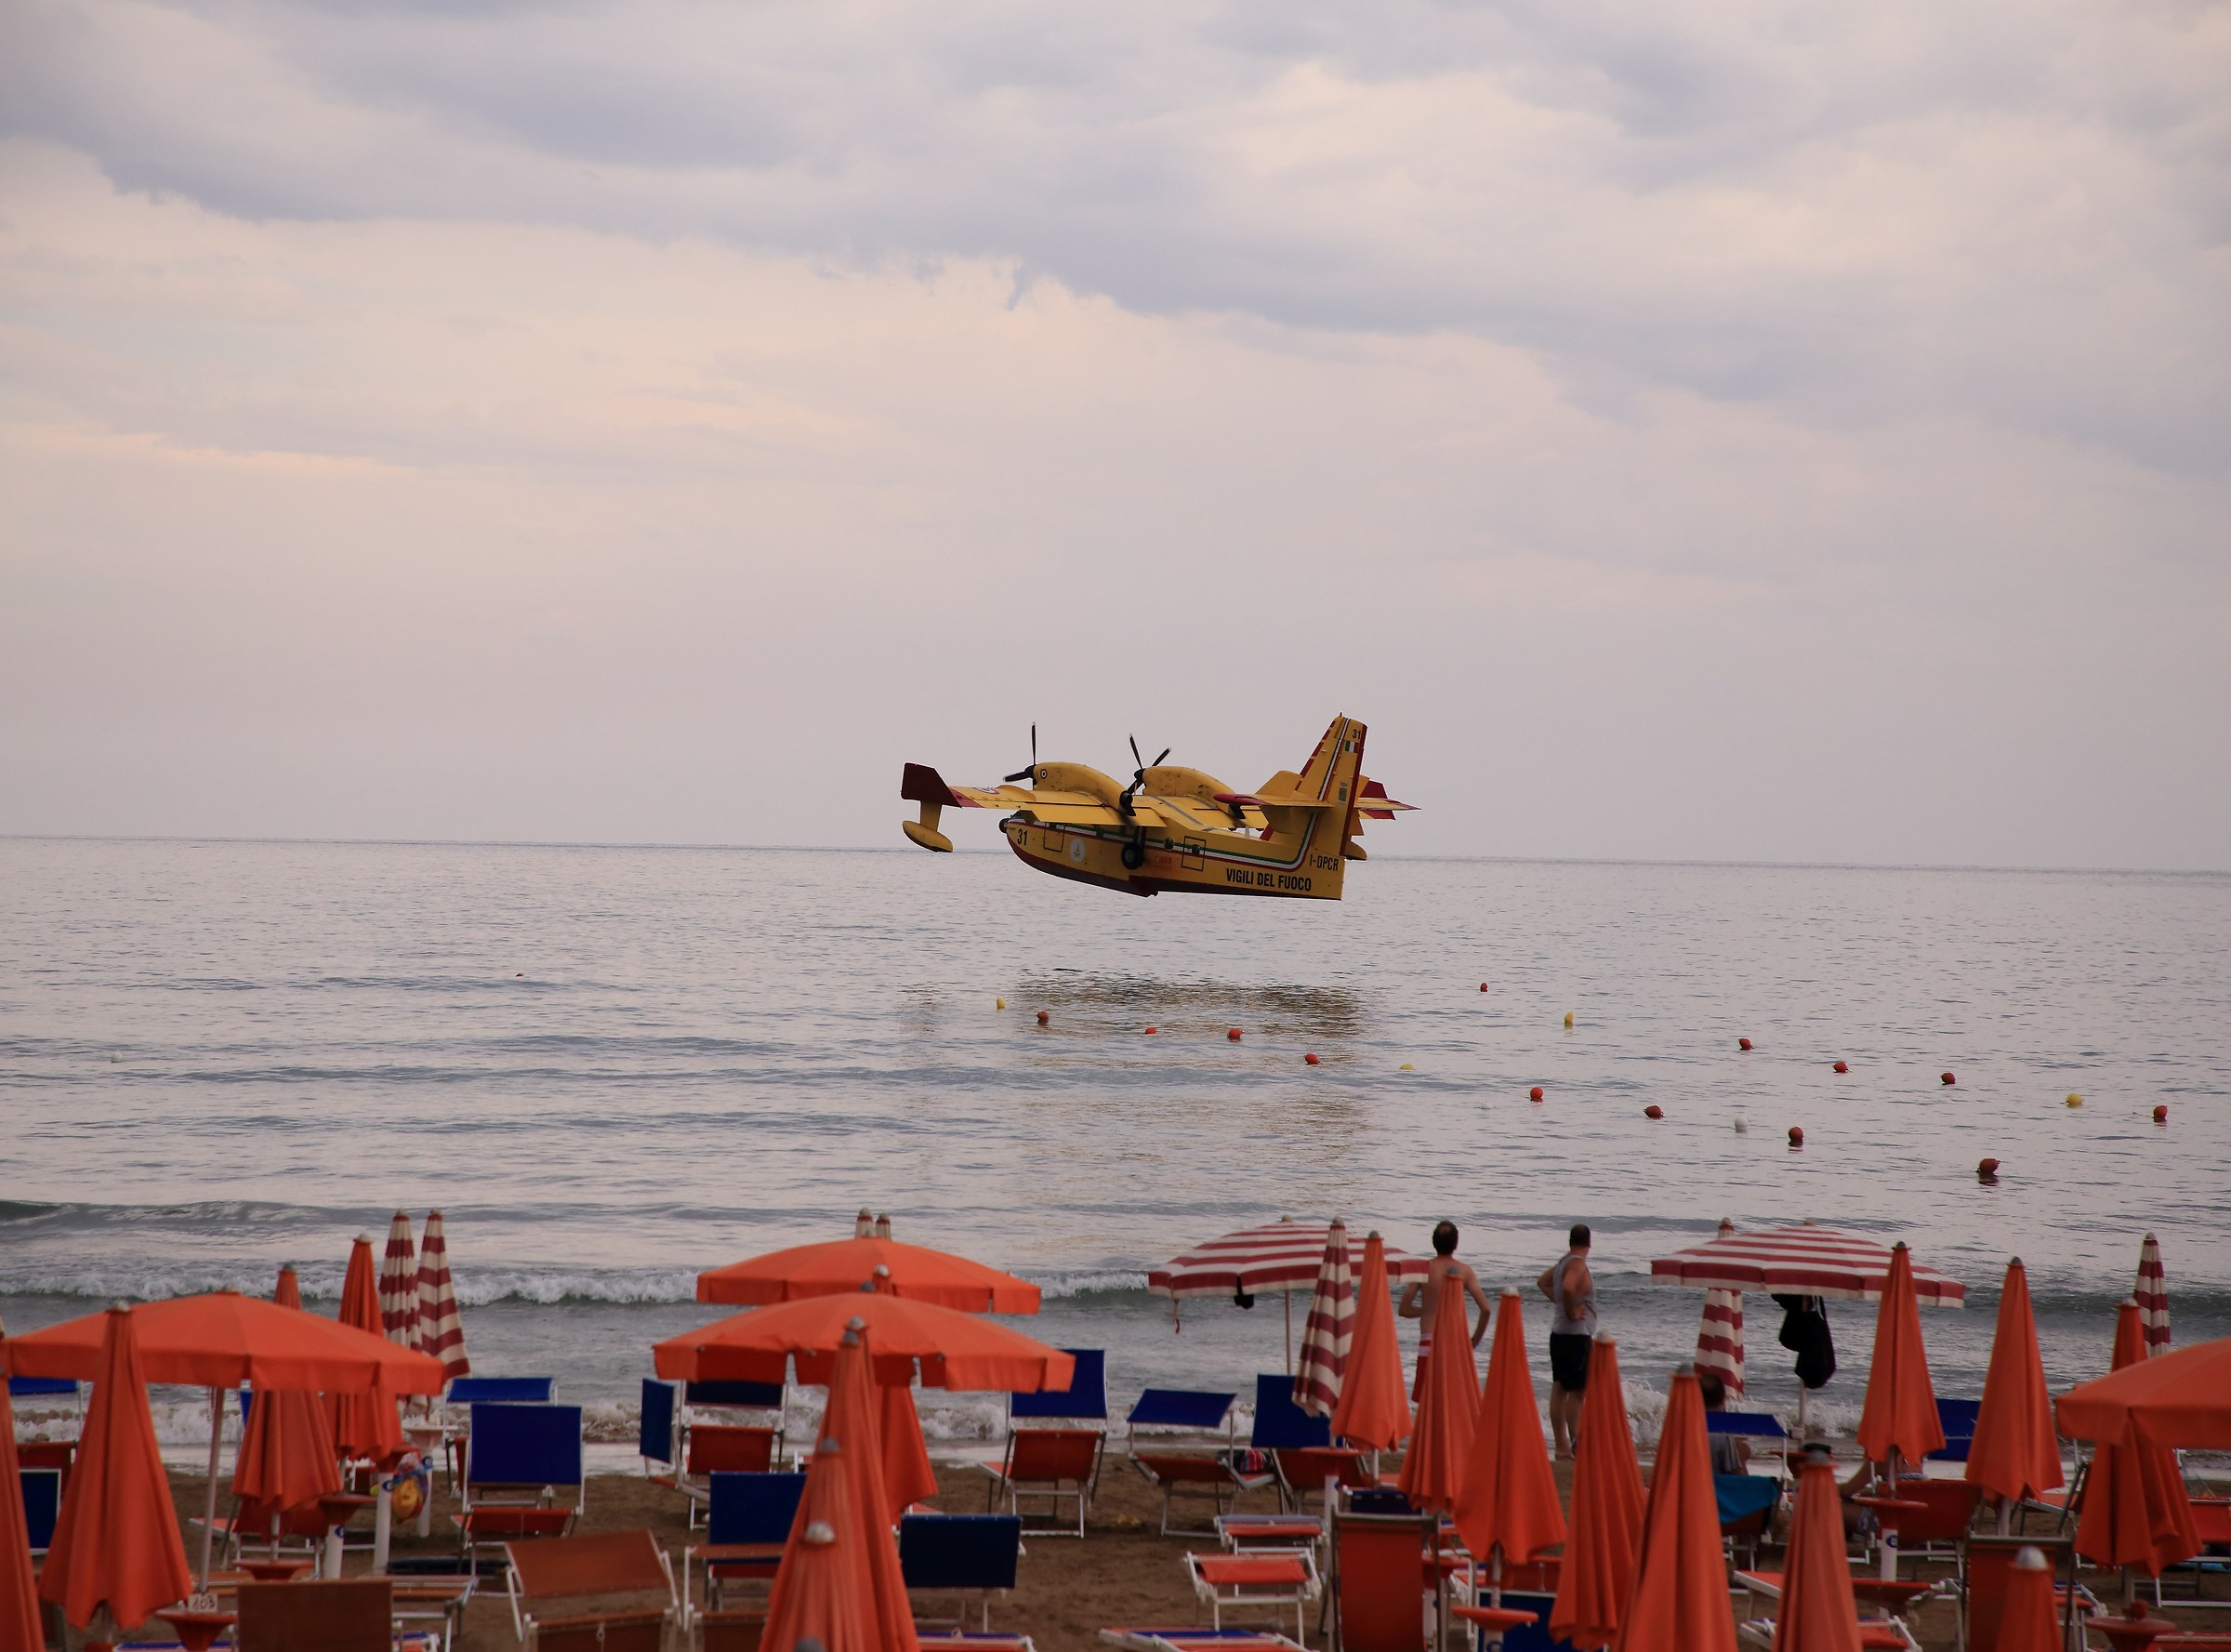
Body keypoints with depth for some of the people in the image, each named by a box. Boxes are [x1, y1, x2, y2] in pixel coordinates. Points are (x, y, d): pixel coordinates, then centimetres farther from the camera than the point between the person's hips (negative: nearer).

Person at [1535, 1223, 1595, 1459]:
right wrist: (1571, 1311, -19)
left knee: (1559, 1389, 9)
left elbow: (1542, 1282, 28)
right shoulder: (1578, 1264, -15)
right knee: (1576, 1391, -7)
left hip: (1558, 1333, 10)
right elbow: (1568, 1287, -34)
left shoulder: (1562, 1263, 12)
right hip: (1576, 1335, -10)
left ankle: (1562, 1446, 14)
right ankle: (1575, 1445, -7)